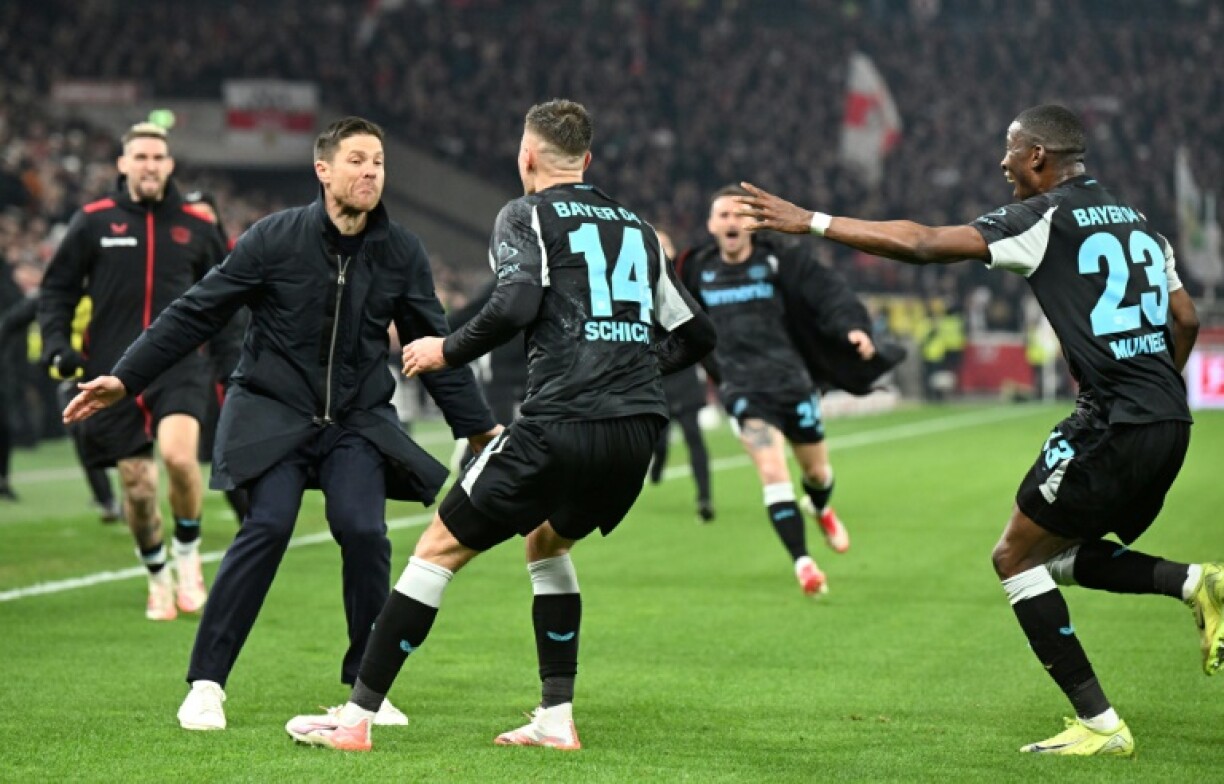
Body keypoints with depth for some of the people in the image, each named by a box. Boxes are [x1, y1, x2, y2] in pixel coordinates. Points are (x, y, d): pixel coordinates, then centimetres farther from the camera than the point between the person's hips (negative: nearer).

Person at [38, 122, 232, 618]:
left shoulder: (195, 226, 6)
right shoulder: (92, 222, 2)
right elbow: (56, 289, 9)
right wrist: (57, 346, -4)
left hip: (179, 366, -1)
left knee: (179, 454, -26)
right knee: (137, 488, 3)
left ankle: (188, 555, 0)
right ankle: (158, 579, 28)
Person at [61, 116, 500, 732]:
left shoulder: (402, 253, -1)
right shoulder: (275, 238, -9)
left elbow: (434, 346, 9)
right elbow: (196, 313, -4)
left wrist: (478, 427, 9)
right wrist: (125, 378, -6)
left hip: (358, 420, 2)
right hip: (273, 412, -2)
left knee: (363, 531, -18)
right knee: (268, 526, -20)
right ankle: (206, 684, -11)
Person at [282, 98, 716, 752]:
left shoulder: (527, 216, 3)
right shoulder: (637, 227, 21)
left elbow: (516, 305, -15)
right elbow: (696, 336, 24)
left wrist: (446, 350, 0)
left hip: (561, 424, -6)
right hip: (638, 428, 6)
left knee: (442, 547, 5)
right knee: (547, 540, 30)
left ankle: (357, 717, 5)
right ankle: (556, 718, 22)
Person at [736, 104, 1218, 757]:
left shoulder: (1048, 218, -6)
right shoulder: (1135, 221, 17)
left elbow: (921, 244, -12)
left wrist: (811, 222, -6)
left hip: (1113, 424, -8)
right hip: (1169, 422, 8)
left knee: (1015, 557, 5)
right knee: (1067, 555, 23)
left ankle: (1098, 723, 1)